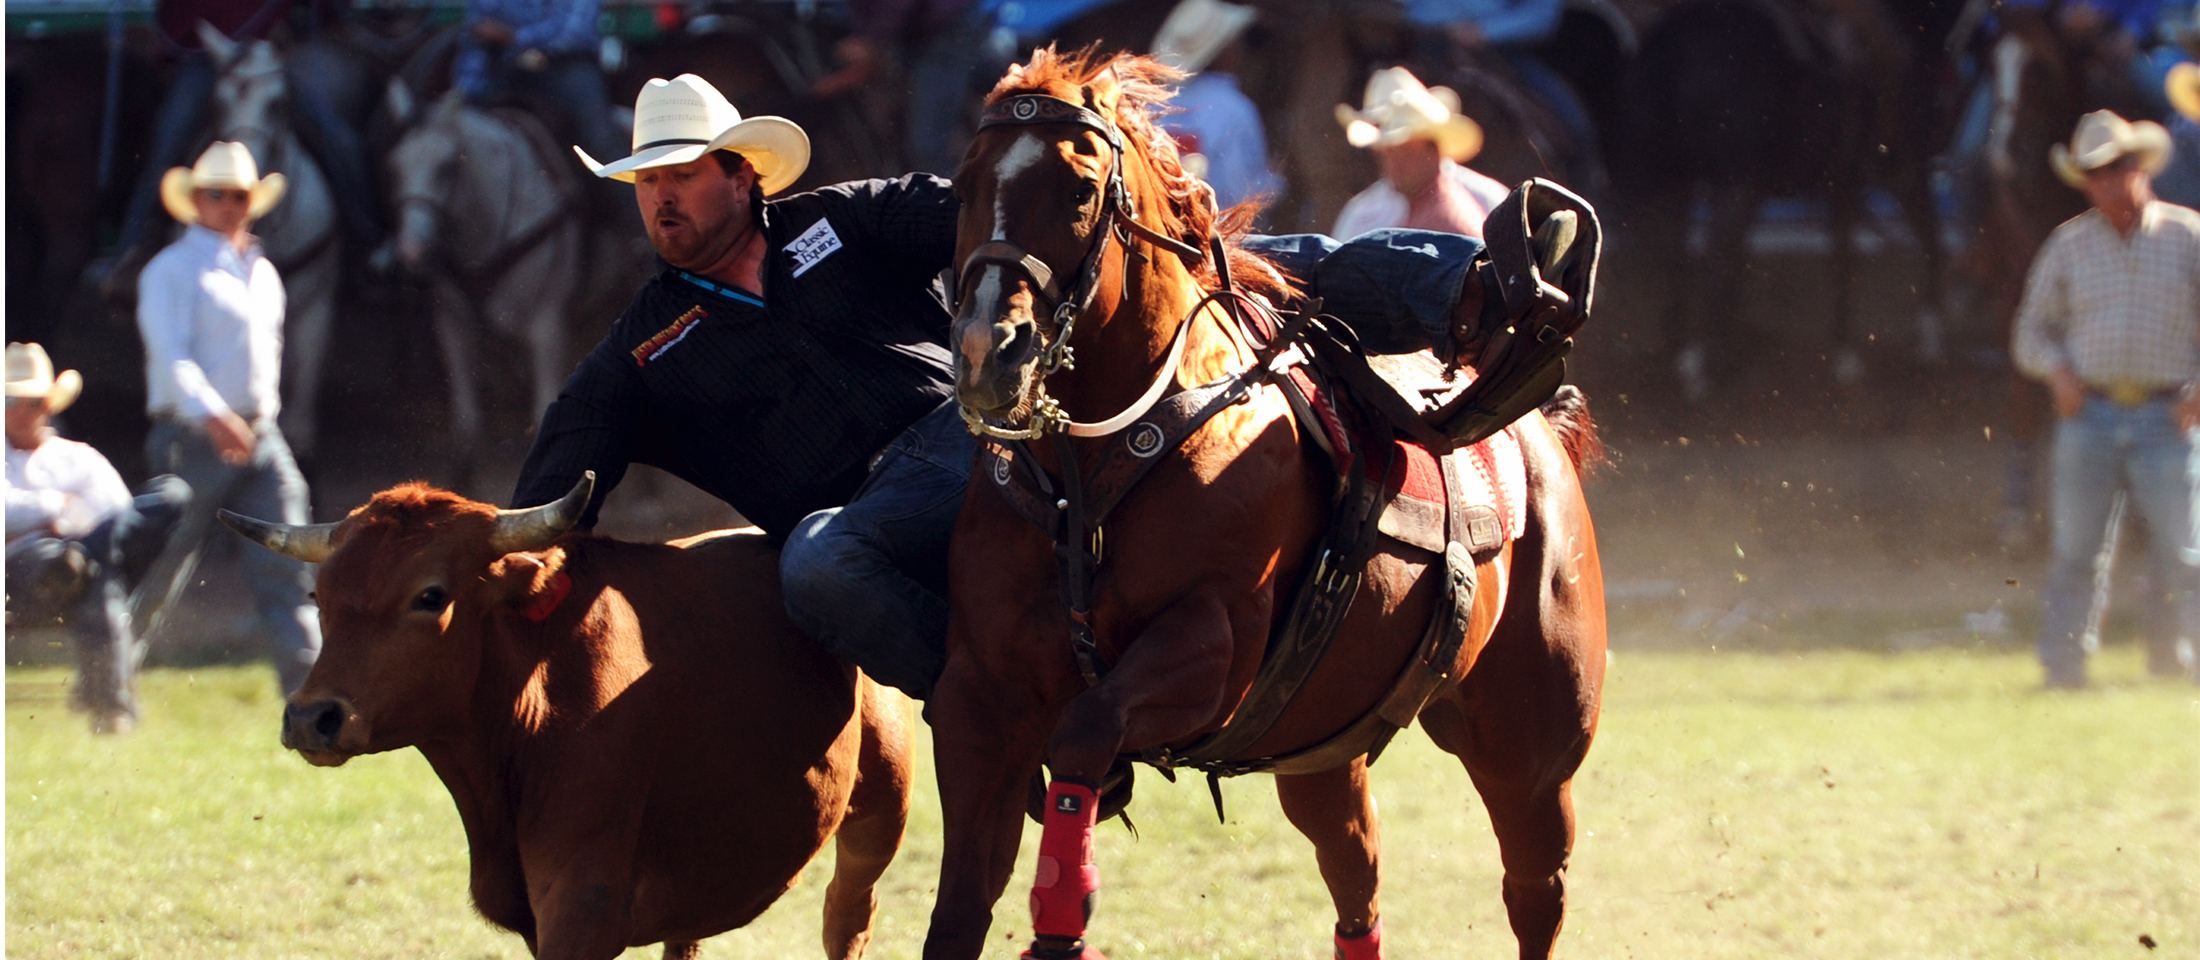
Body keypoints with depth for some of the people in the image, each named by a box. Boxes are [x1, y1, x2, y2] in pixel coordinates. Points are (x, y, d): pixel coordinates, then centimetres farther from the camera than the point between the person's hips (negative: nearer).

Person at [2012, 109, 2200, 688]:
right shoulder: (2068, 245, 11)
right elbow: (2033, 329, 17)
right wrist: (2058, 370, -3)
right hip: (2089, 415, 1)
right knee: (2074, 548, -4)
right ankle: (2061, 665, -1)